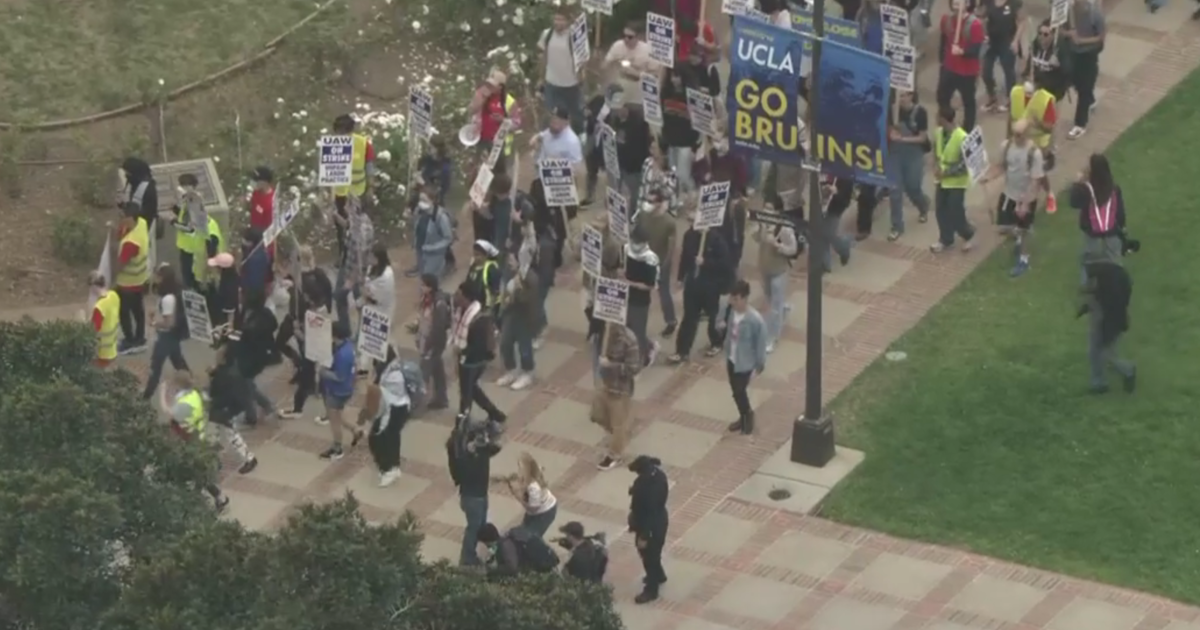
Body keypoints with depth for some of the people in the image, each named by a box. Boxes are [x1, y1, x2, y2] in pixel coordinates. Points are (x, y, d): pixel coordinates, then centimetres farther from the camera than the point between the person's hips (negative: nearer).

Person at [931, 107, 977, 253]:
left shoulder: (962, 138, -27)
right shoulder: (938, 132, -4)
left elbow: (965, 164, -23)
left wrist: (946, 173, -21)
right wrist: (936, 165, -6)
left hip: (956, 182, -7)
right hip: (942, 179, 7)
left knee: (955, 213, 1)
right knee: (940, 211, 12)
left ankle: (968, 235, 28)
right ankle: (946, 240, 30)